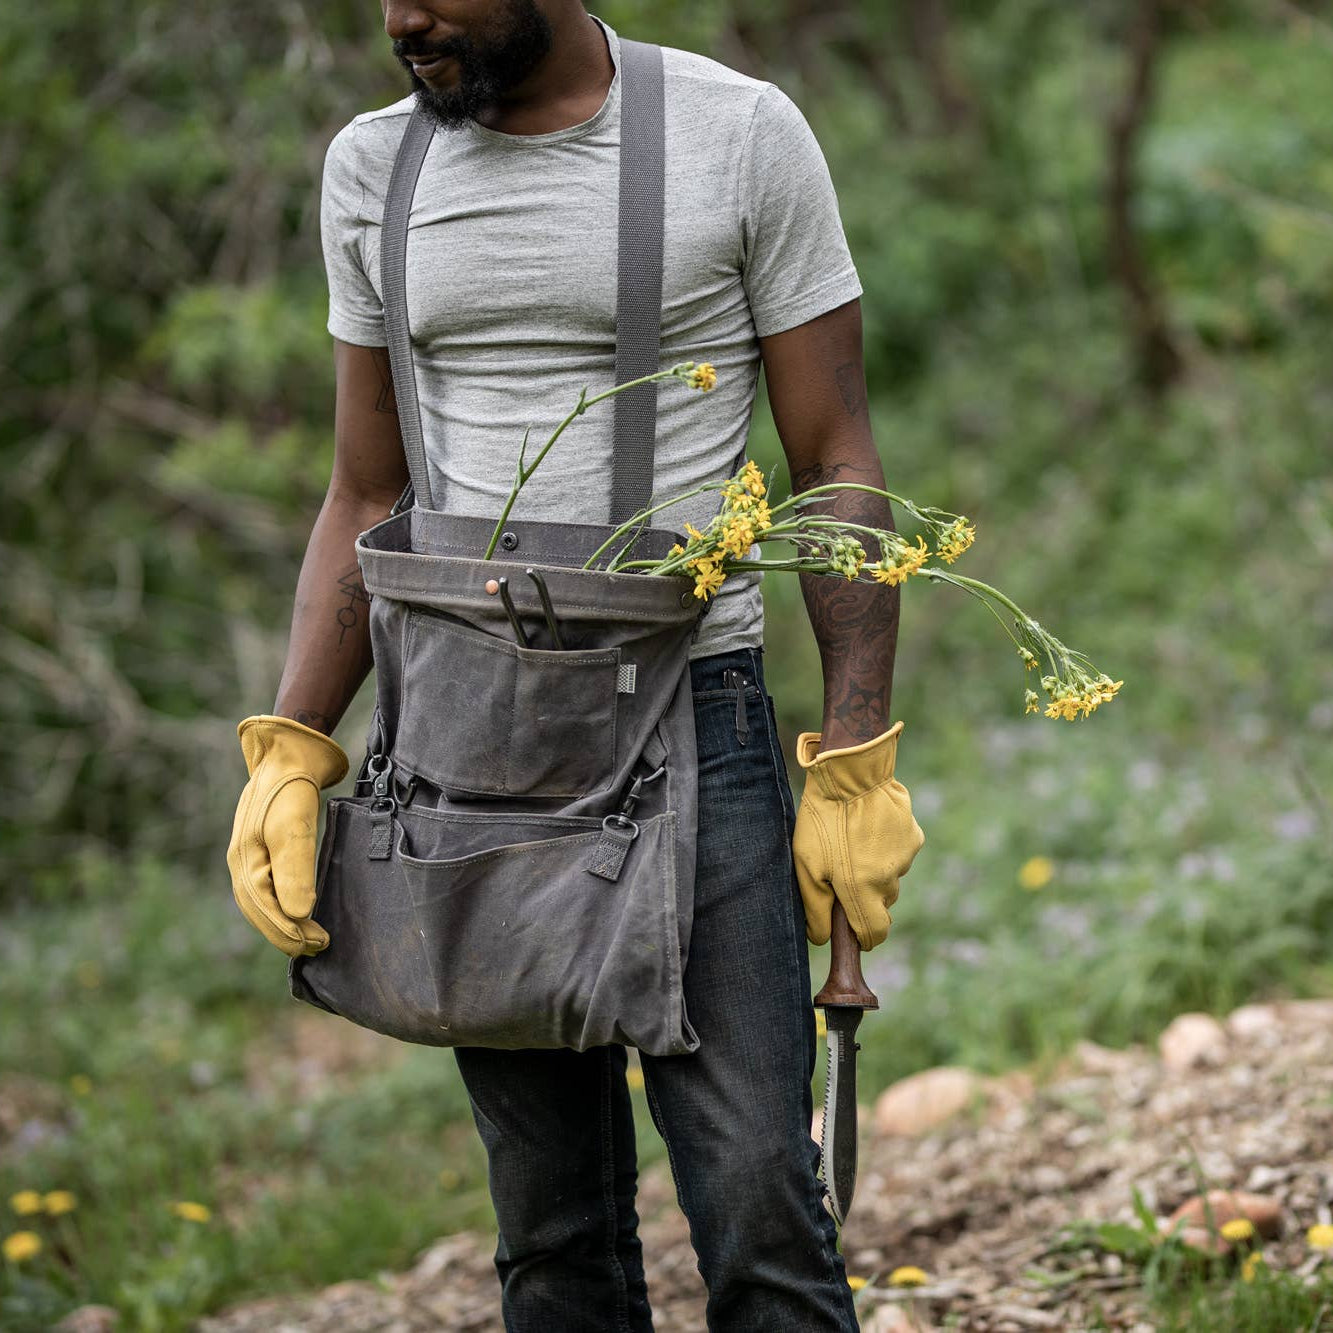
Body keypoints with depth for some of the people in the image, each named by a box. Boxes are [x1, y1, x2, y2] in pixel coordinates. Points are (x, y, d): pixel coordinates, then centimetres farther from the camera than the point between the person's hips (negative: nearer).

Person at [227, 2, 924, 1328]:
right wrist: (287, 755, 1)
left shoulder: (742, 136, -4)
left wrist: (856, 763, -8)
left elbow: (835, 465, -2)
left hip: (693, 721, -3)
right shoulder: (373, 170, 8)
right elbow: (367, 500, 13)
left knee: (757, 1200, -8)